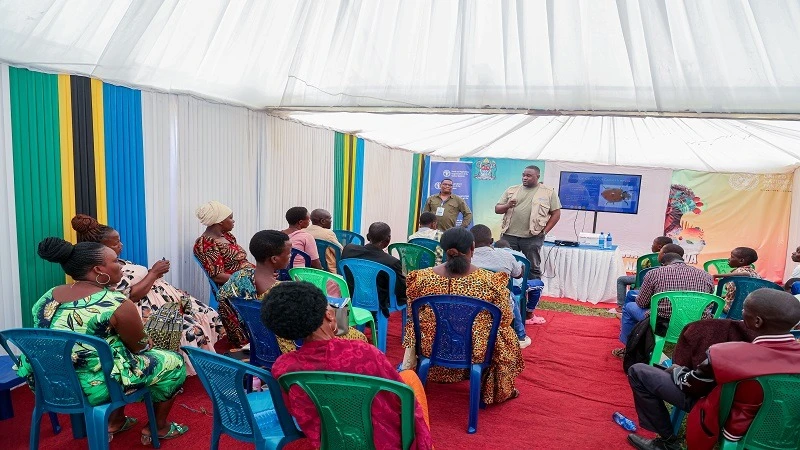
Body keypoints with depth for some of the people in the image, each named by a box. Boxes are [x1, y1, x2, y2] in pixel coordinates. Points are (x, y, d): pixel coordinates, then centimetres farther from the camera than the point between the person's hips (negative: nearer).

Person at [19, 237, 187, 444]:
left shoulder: (48, 297, 3)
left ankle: (115, 422, 35)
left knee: (120, 348, 32)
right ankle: (159, 428, 26)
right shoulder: (117, 304, -19)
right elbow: (140, 347, -4)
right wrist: (147, 342, 19)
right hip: (94, 388, -8)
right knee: (173, 361, 10)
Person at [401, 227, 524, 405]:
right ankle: (500, 392, 47)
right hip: (475, 351, -1)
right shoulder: (491, 281, -20)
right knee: (507, 337, 30)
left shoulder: (422, 278, -15)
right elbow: (504, 320, -6)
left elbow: (412, 316, 1)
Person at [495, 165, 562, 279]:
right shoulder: (511, 190, 11)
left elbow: (556, 213, 4)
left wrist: (544, 231, -5)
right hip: (509, 235, 3)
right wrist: (507, 205, -10)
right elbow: (497, 209, 12)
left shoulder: (548, 192, 3)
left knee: (533, 268, 6)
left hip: (533, 237, -3)